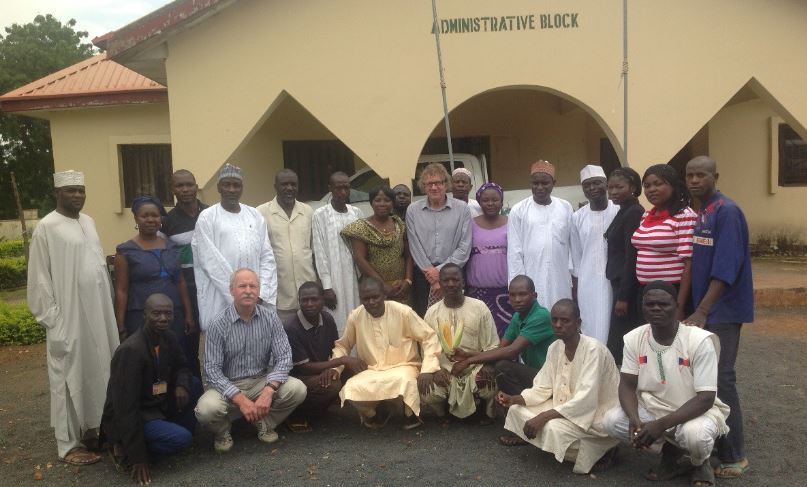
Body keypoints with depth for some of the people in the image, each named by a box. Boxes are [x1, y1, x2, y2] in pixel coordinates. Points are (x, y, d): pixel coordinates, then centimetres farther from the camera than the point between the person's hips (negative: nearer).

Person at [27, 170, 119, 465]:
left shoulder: (89, 222, 10)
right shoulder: (47, 227, -10)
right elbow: (40, 280, -11)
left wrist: (109, 311, 11)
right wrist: (53, 323, -14)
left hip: (99, 314, 6)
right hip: (68, 317, -6)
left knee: (97, 373, 12)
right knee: (70, 379, 2)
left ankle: (90, 429, 27)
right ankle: (69, 444, 12)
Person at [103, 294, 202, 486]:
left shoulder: (168, 338, -3)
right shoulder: (130, 350, -28)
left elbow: (182, 367, 15)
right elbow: (126, 408, -27)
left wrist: (182, 385, -12)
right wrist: (138, 457, -26)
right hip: (128, 417, -8)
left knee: (195, 384, -2)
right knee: (182, 438, -25)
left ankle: (166, 429, 5)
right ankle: (124, 448, -6)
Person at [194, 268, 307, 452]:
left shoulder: (270, 317, -5)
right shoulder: (219, 324, -12)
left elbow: (284, 357, -9)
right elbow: (212, 370, -14)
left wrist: (268, 391, -26)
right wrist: (240, 399, -26)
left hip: (262, 381, 2)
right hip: (228, 385, -2)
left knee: (297, 389, -22)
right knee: (207, 409, -32)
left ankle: (264, 423, 8)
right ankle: (222, 431, 7)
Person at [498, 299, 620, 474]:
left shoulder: (593, 349, -24)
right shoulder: (555, 348, -1)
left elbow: (585, 400, -31)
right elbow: (543, 388, 3)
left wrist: (543, 417, -35)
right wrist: (514, 399, -14)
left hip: (598, 415, -7)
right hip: (567, 406, 7)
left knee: (553, 427, -32)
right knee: (516, 410, -5)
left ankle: (600, 450, -8)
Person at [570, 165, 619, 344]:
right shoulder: (577, 217, 4)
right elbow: (576, 257, 10)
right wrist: (575, 290, 9)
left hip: (615, 282, -2)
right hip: (588, 284, 2)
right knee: (592, 332, 6)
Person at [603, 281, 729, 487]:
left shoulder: (700, 341, -22)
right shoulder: (634, 338, -9)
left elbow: (705, 399, -23)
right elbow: (627, 385, -6)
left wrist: (661, 425, -32)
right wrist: (635, 419, -27)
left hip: (695, 412, -4)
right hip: (652, 409, 4)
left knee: (696, 434, -37)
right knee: (612, 420, -20)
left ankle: (701, 463, 3)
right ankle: (671, 452, 5)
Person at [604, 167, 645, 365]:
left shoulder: (634, 213, -14)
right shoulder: (624, 212, 14)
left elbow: (632, 257, -19)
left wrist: (623, 296, -20)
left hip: (628, 287, -9)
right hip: (621, 284, 9)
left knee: (619, 346, -4)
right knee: (629, 344, 13)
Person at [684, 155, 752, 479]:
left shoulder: (727, 212, -15)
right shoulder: (699, 214, 11)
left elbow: (725, 268, -22)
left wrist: (701, 313, -23)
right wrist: (697, 309, 13)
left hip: (722, 311, -8)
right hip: (705, 309, 8)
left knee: (719, 380, -4)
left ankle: (733, 458, 8)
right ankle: (713, 446, 27)